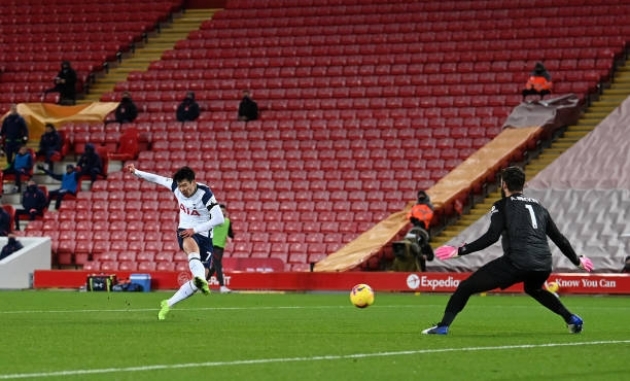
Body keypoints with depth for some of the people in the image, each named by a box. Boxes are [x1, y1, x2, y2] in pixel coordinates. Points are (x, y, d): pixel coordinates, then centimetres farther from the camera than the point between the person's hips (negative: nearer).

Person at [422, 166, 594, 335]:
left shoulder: (502, 206, 8)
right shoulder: (538, 206, 25)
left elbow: (491, 237, -6)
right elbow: (559, 238, 27)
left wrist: (460, 251, -3)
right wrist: (577, 260, 40)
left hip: (517, 262, -6)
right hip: (543, 264, 6)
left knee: (466, 287, 3)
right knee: (533, 289, 41)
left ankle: (443, 326, -9)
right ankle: (571, 319, 31)